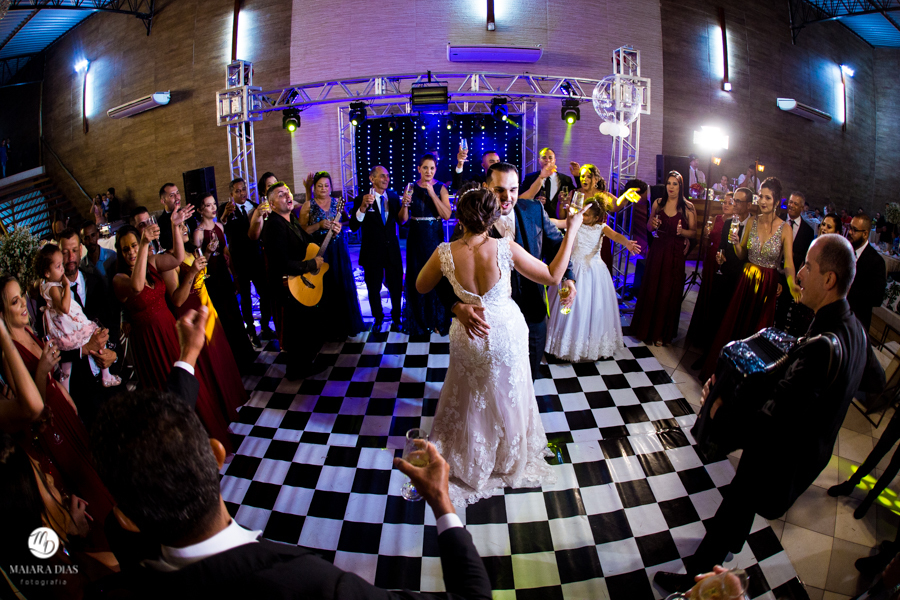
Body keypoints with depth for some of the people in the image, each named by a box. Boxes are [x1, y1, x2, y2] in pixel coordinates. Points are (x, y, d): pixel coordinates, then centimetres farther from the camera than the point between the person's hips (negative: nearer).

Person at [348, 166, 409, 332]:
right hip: (372, 251, -2)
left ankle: (396, 319, 28)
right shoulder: (362, 198, -10)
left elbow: (402, 221, -3)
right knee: (374, 288, 13)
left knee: (396, 287, 9)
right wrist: (363, 207, -31)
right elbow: (353, 226, -17)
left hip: (392, 249, 2)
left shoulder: (393, 196, 2)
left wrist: (405, 204, -21)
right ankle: (378, 318, 34)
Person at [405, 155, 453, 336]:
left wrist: (432, 193, -19)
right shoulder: (411, 187, 2)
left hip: (434, 237, -2)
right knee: (416, 277, 7)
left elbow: (447, 215, -16)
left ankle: (438, 320, 19)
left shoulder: (440, 188, -2)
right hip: (416, 238, 2)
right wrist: (405, 203, -12)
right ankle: (419, 320, 24)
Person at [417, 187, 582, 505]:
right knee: (506, 396, 25)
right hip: (506, 333, -1)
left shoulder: (445, 253, -21)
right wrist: (571, 231, -8)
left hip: (467, 335, 1)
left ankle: (468, 460, 50)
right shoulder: (506, 248, -25)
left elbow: (421, 287, -3)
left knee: (469, 398, 27)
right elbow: (553, 277, -13)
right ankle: (506, 458, 50)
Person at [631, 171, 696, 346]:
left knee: (668, 292, 4)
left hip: (676, 254, -2)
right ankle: (646, 327, 23)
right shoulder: (658, 203, 5)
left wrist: (682, 231, -21)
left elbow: (693, 232, -1)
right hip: (657, 251, 2)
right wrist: (652, 224, -10)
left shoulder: (688, 207, -3)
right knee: (651, 289, 6)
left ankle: (662, 332, 18)